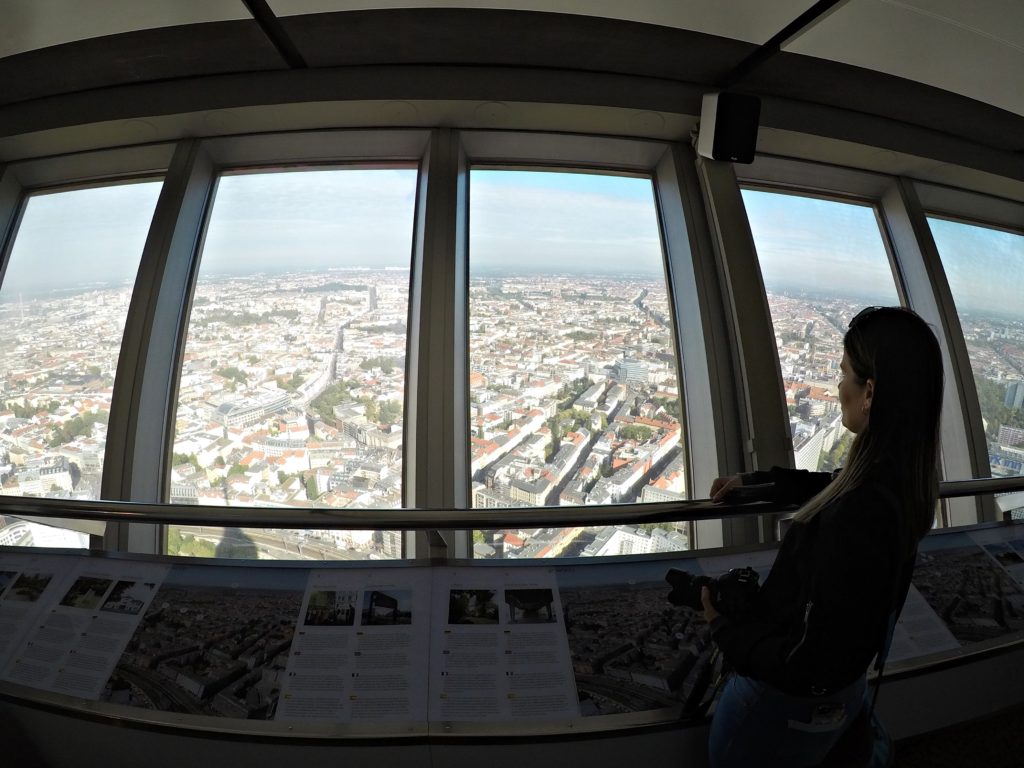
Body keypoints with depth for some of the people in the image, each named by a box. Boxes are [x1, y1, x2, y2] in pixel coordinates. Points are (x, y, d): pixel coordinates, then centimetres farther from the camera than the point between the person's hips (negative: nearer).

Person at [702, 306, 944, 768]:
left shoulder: (856, 518, -39)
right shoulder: (904, 481, -13)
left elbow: (804, 665, -32)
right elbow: (831, 487, 11)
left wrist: (723, 628, -18)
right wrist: (752, 481, 16)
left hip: (784, 704, -6)